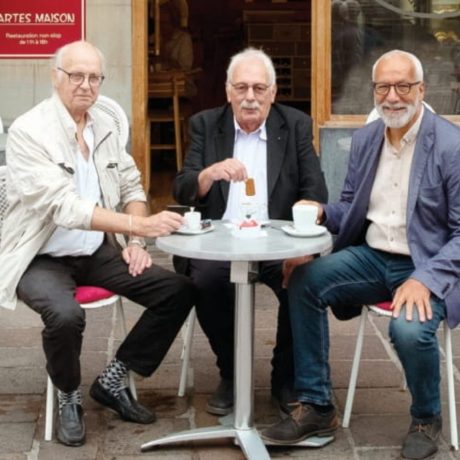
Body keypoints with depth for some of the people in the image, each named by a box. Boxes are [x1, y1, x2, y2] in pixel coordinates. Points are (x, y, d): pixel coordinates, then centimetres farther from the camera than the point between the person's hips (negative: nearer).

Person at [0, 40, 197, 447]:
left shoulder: (105, 126, 5)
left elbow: (132, 186, 15)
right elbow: (65, 207, -29)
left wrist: (134, 240, -3)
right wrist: (139, 225, -37)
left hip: (99, 252, 7)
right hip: (43, 258, -6)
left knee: (180, 291, -6)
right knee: (66, 315, -36)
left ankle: (112, 381, 7)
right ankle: (69, 396, -3)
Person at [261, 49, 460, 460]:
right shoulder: (364, 138, 6)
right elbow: (351, 208, 16)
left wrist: (425, 280, -27)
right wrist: (321, 213, -7)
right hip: (373, 257, 6)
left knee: (409, 328, -33)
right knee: (304, 281, -16)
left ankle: (426, 420, 0)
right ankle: (316, 407, -5)